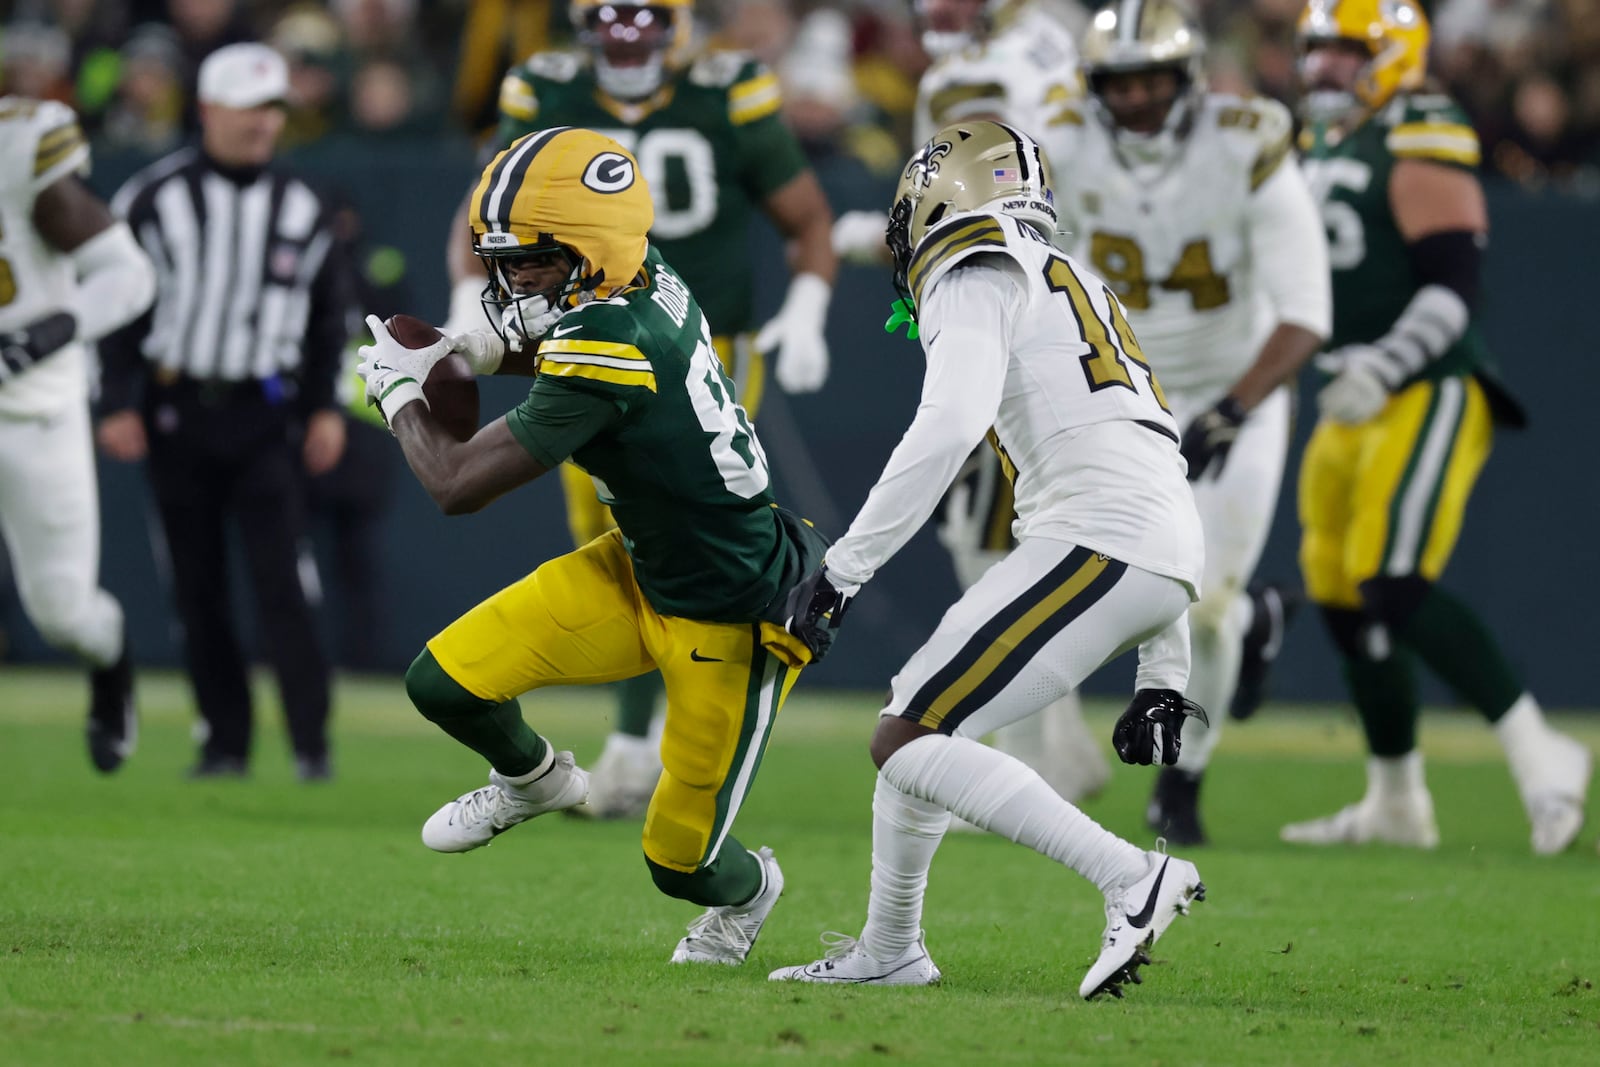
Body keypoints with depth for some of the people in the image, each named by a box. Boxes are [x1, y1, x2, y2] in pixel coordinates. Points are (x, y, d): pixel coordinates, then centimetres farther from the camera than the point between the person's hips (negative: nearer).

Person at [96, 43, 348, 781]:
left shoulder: (300, 209, 6)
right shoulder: (153, 201, -1)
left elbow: (327, 317, 14)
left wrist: (324, 407, 6)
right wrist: (118, 406, -6)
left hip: (262, 414, 0)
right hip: (177, 412, 0)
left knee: (280, 578, -10)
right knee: (198, 588, 4)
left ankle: (311, 742, -9)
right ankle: (225, 741, 11)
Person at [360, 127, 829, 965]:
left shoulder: (604, 357, -34)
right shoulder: (646, 282, -9)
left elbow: (456, 487, -28)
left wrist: (400, 391, -9)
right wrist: (482, 353, 1)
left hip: (729, 622, -8)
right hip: (640, 571, 8)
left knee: (679, 862, 4)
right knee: (445, 682, -2)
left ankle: (746, 890, 41)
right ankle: (533, 778, 30)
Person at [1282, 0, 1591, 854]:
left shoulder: (1419, 150, -12)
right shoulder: (1323, 145, 16)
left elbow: (1450, 290, -19)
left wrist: (1384, 368, -29)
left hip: (1430, 395, -9)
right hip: (1356, 406, 9)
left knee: (1394, 587, -20)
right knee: (1342, 598, 10)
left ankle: (1538, 757, -16)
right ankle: (1394, 803, 19)